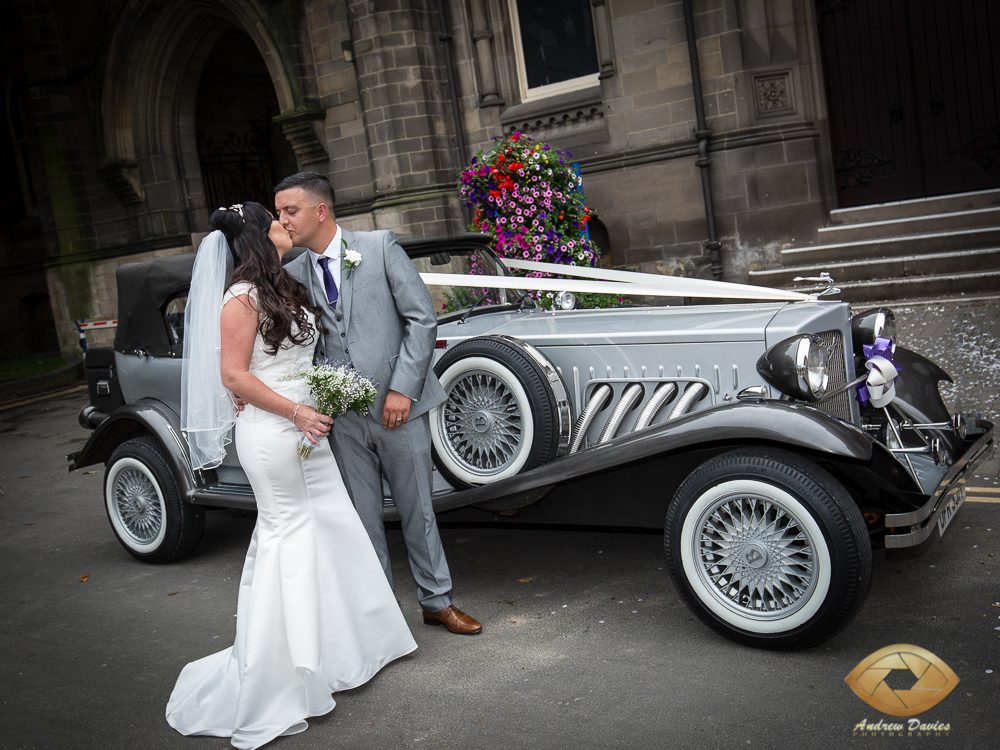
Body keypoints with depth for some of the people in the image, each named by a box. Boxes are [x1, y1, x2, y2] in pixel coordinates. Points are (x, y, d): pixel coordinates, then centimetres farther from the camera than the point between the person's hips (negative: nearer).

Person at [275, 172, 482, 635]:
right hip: (342, 418, 3)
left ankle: (437, 601, 27)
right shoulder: (294, 274, 6)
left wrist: (403, 388, -12)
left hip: (397, 406, -2)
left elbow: (422, 318, -6)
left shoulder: (380, 247, -3)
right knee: (362, 520, 10)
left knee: (417, 511, 10)